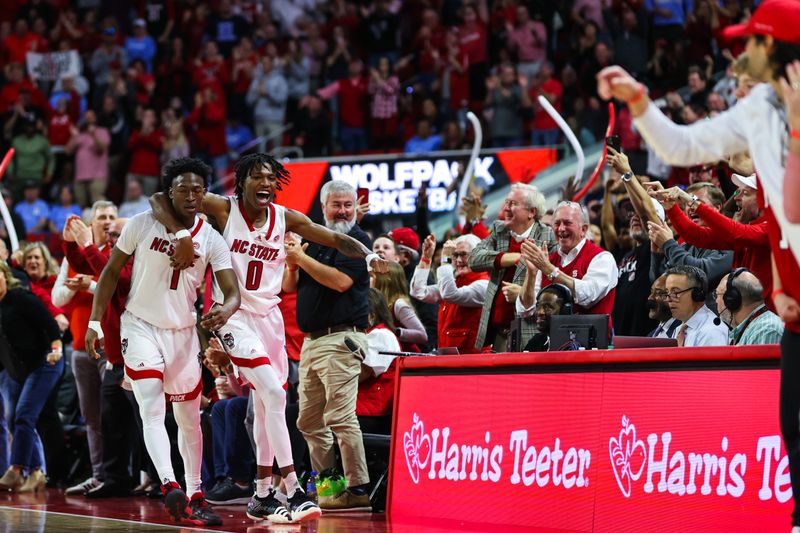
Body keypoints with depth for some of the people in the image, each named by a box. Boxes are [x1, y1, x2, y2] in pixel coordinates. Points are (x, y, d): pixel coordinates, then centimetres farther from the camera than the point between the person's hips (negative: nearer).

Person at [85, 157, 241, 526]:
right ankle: (170, 488, -33)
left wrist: (226, 310, -36)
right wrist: (95, 323, -5)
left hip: (183, 333, 3)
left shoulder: (211, 240, -5)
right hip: (140, 327, -3)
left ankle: (194, 498, 19)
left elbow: (233, 292, -12)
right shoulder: (142, 224, -8)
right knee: (153, 410, -19)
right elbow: (111, 271, 0)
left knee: (189, 420, 9)